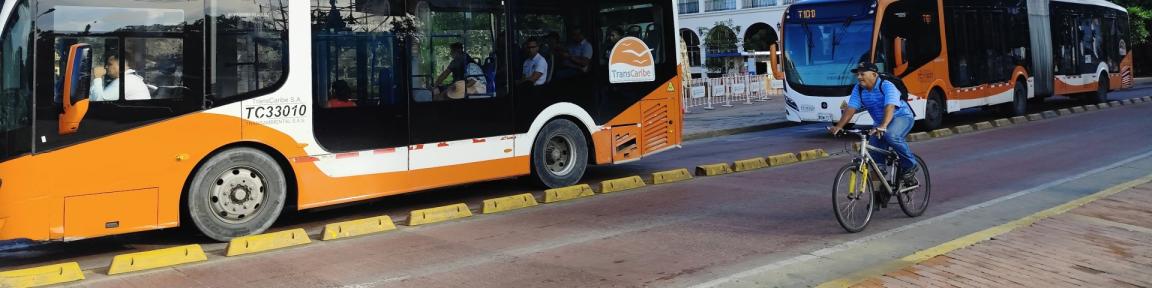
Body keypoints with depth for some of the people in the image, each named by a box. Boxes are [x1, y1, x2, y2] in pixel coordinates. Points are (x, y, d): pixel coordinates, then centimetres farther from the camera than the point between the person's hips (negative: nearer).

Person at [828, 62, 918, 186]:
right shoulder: (858, 89, -8)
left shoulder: (887, 86, -25)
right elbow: (850, 109, -17)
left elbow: (890, 107, -40)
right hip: (880, 123, 6)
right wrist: (839, 126, -33)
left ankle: (910, 165, -15)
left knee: (890, 135, -35)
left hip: (901, 117, -6)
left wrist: (883, 126, -57)